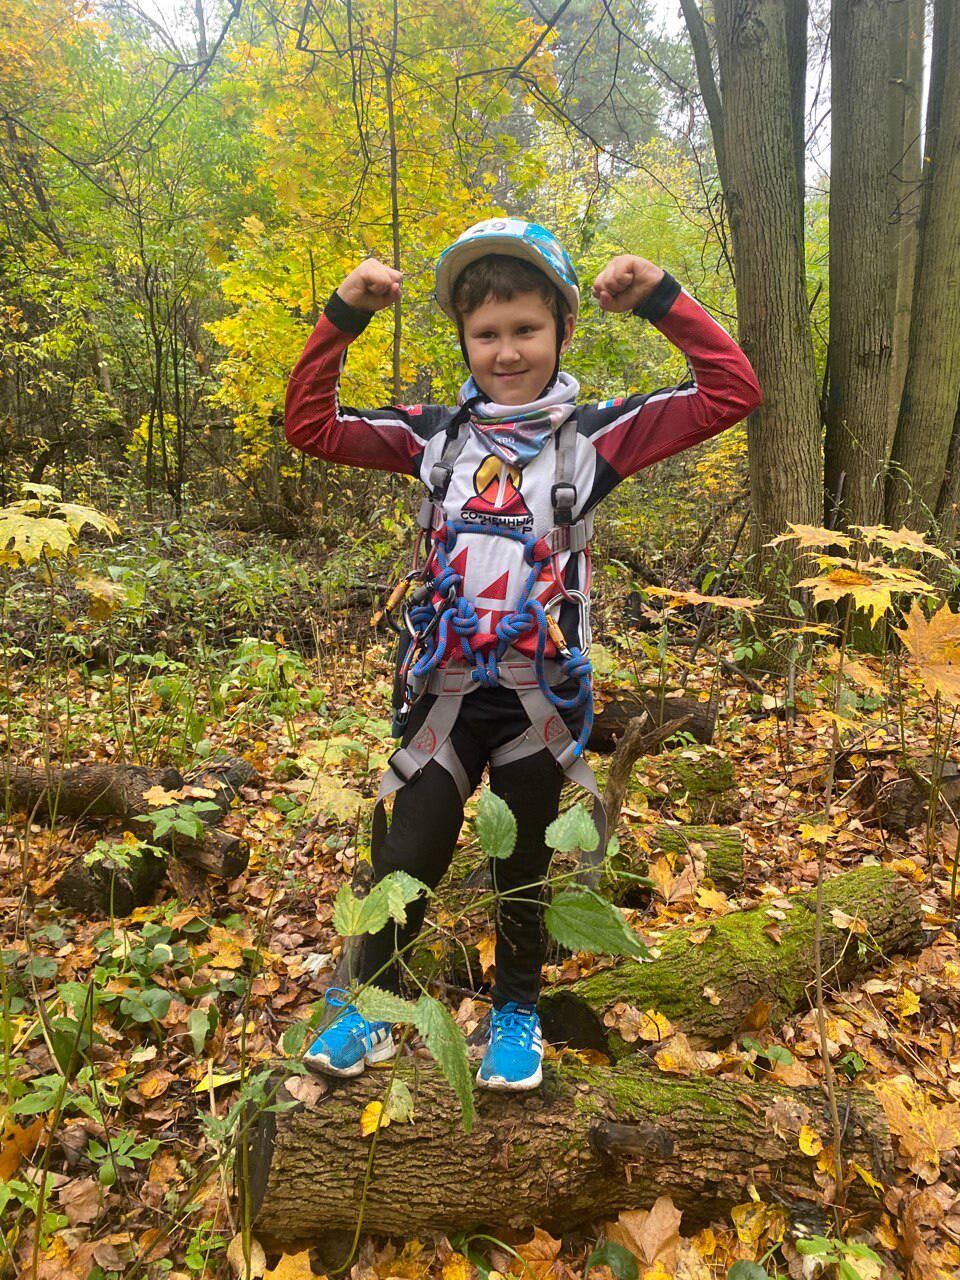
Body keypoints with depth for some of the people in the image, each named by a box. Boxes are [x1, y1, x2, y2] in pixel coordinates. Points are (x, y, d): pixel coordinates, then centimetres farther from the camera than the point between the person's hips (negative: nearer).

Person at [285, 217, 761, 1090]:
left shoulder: (593, 436, -2)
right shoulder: (436, 435, 4)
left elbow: (733, 392, -4)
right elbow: (310, 425, 6)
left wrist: (661, 299, -11)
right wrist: (342, 319, -2)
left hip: (541, 698, -1)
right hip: (444, 692, 1)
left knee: (523, 870, 17)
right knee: (403, 861, 6)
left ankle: (518, 1011, 42)